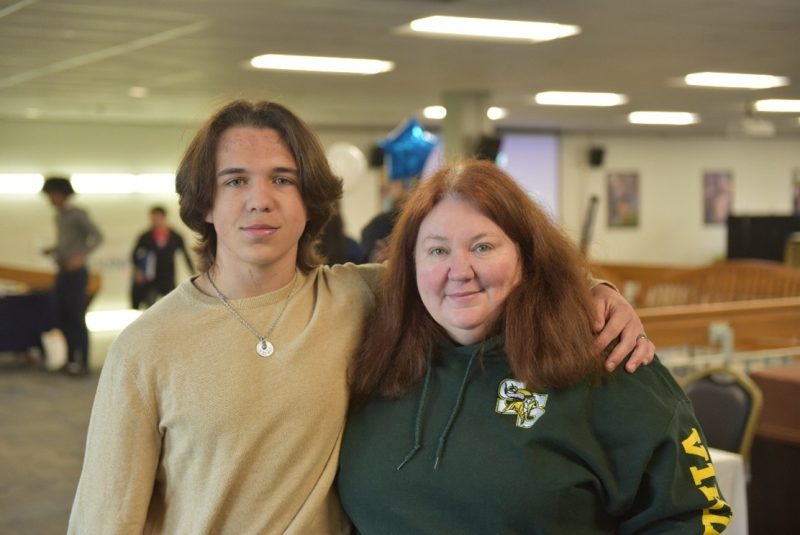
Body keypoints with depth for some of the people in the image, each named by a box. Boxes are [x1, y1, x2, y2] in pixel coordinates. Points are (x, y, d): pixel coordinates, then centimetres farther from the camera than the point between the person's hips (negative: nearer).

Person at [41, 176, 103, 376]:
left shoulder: (78, 214, -9)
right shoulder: (59, 217, 15)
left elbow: (97, 236, -18)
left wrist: (81, 256, -28)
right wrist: (53, 250, 6)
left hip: (76, 273, -8)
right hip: (62, 272, 8)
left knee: (77, 318, -7)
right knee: (64, 318, 10)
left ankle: (82, 363, -2)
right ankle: (71, 359, 19)